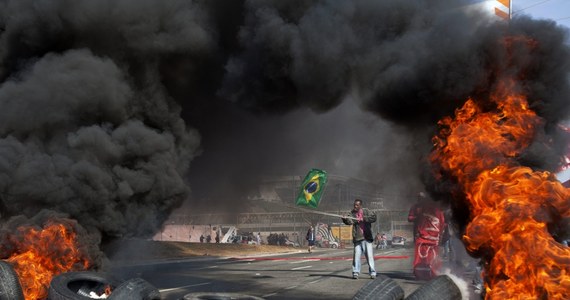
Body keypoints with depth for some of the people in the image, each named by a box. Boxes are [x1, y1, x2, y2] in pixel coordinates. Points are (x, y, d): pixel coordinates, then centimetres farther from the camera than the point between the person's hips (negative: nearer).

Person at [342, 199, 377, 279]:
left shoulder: (366, 211, 4)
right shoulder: (352, 213, 5)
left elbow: (373, 217, -9)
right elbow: (349, 221, -13)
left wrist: (364, 218, -18)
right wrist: (345, 219, -34)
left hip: (367, 237, -1)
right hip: (357, 238, 1)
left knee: (369, 255, 0)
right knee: (356, 255, -1)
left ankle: (372, 272, 7)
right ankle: (355, 272, 7)